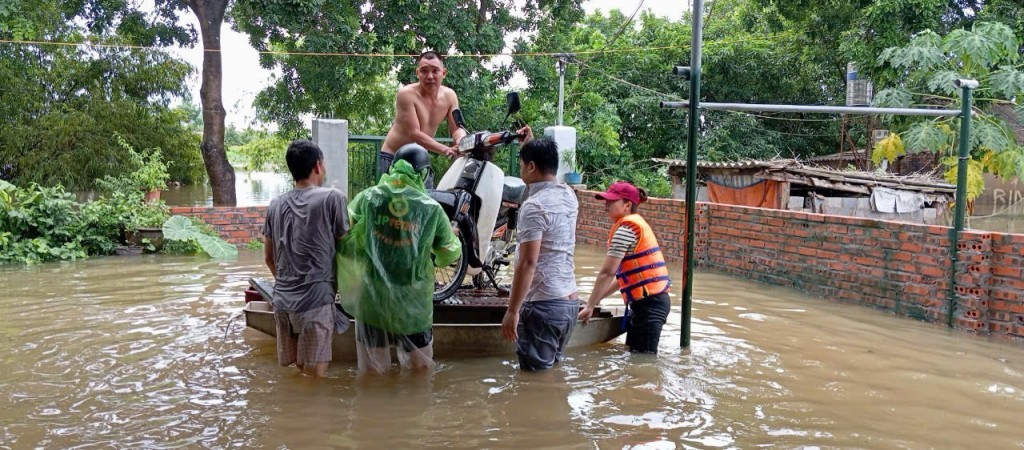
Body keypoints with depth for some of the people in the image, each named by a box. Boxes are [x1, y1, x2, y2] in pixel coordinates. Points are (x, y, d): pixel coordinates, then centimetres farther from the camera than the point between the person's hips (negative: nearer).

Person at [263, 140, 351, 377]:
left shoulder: (275, 205, 10)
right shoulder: (332, 198, -6)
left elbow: (269, 257, 17)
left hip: (282, 300, 6)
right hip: (315, 300, -6)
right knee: (315, 377, -1)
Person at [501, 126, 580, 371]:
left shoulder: (534, 206, -17)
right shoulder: (569, 196, 8)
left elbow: (527, 263, -20)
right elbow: (549, 182, 34)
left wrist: (512, 310, -17)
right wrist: (532, 145, 40)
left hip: (542, 304, -9)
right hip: (570, 302, 9)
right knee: (552, 368, 19)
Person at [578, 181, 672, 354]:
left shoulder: (626, 228, -13)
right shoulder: (636, 223, 17)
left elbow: (607, 273, -14)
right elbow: (624, 274, 20)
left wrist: (590, 306, -6)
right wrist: (597, 298, 20)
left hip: (648, 303, -10)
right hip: (653, 300, 10)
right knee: (635, 353, 14)